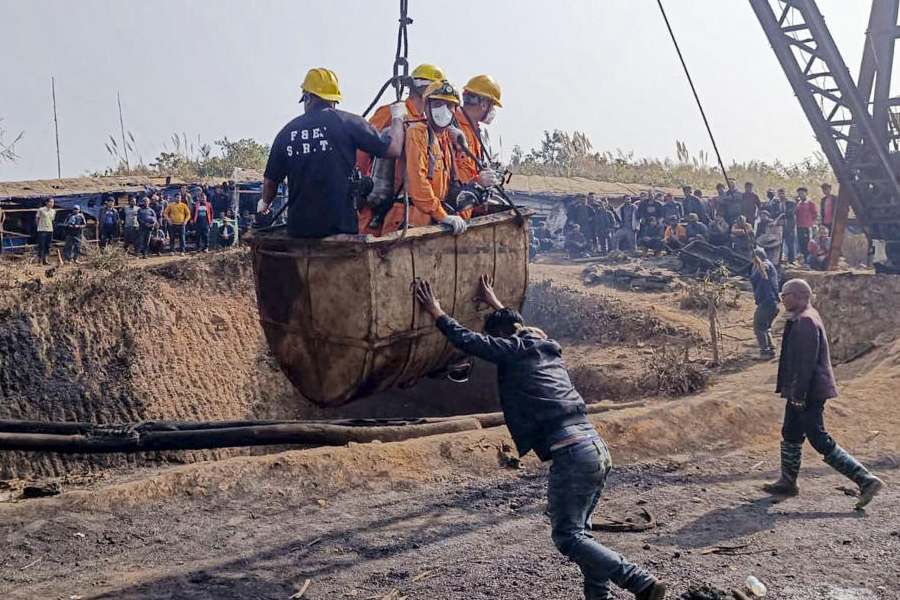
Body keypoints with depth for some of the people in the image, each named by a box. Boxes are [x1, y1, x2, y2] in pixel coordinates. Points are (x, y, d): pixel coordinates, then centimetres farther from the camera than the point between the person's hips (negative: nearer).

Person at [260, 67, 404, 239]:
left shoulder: (286, 132, 4)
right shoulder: (347, 122, -6)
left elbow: (270, 182, 12)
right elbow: (393, 149, -6)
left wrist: (266, 203, 35)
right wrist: (397, 117, 13)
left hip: (298, 229, 3)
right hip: (341, 225, -3)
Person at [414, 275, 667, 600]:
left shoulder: (513, 351, 0)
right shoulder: (547, 347, 22)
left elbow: (468, 341, 5)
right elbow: (520, 328, 43)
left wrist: (436, 312, 19)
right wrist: (495, 304, 56)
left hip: (571, 453, -9)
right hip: (597, 448, 9)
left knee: (567, 536, -4)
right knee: (579, 531, 18)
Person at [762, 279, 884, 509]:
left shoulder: (805, 321, -20)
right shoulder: (799, 319, 13)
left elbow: (807, 362, -24)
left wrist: (798, 394, -23)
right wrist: (794, 391, 24)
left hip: (809, 393, -10)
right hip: (801, 392, 10)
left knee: (820, 441, -6)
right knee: (790, 435, 18)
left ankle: (866, 480, -2)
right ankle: (787, 482, 30)